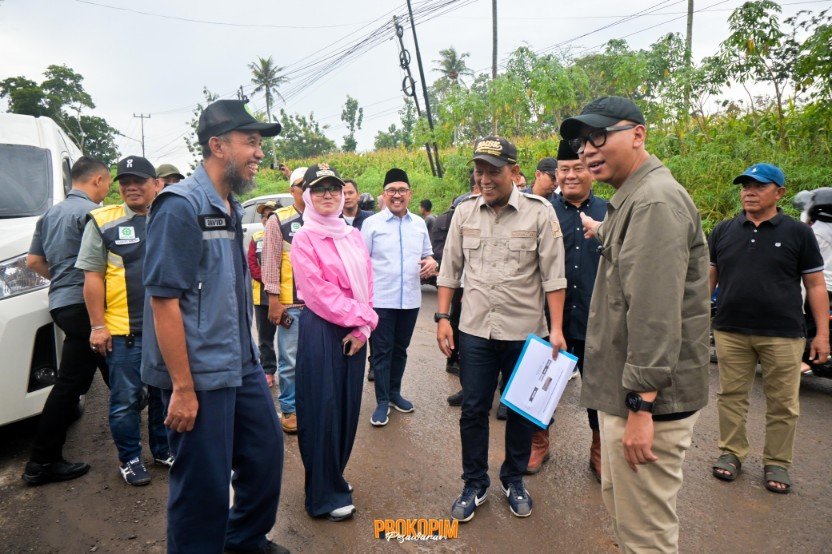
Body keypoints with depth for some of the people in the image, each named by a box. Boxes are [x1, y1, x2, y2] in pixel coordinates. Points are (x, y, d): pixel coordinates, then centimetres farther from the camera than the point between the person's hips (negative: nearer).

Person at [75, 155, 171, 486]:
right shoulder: (103, 222, -1)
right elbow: (92, 277, -3)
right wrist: (97, 326, -8)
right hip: (123, 330, -3)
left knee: (164, 393, 14)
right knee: (126, 399, 6)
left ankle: (163, 450, 30)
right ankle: (129, 459, 22)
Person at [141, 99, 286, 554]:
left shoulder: (232, 208, 10)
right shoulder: (180, 206, -15)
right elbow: (163, 299, -19)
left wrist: (248, 355, 16)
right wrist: (182, 389, -19)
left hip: (242, 364, 9)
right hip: (200, 375, -8)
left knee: (266, 452, 18)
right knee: (205, 482, 5)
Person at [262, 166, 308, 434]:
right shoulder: (279, 220, -1)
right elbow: (271, 262, -3)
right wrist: (274, 300, -7)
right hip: (290, 303, -3)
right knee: (289, 360, 4)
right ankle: (289, 410, 19)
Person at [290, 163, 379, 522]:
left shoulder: (353, 236, 11)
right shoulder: (304, 239, -7)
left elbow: (366, 284, 7)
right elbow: (319, 292, -14)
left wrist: (362, 328, -5)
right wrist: (361, 316, -12)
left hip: (355, 332, 6)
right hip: (321, 330, -6)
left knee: (348, 405, 12)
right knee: (323, 408, 1)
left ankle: (334, 476, 32)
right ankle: (325, 495, 16)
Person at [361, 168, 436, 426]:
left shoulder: (419, 223, 9)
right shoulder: (371, 223, -2)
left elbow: (427, 254, 19)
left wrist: (431, 262, -5)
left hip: (410, 299, 4)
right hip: (381, 299, -4)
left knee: (400, 349, 16)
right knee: (382, 351, 3)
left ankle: (394, 392, 32)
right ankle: (382, 401, 14)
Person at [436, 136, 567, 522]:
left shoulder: (539, 212, -7)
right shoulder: (464, 212, 2)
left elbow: (553, 275, -7)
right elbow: (450, 269, 6)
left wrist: (556, 328, -11)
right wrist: (442, 317, 2)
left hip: (524, 331, -2)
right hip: (474, 330, 2)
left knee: (522, 409, 13)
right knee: (473, 409, 9)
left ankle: (514, 480, 34)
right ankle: (474, 484, 27)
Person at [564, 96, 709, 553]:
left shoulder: (655, 201, -19)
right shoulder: (632, 199, 14)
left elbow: (656, 314, -25)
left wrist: (641, 404, -24)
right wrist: (604, 233, 38)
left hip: (647, 398, -10)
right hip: (624, 392, 10)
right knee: (618, 502, 24)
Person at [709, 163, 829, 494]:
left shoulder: (798, 233, 3)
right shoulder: (724, 231, 9)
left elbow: (815, 285, 4)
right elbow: (708, 277, 13)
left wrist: (822, 333, -1)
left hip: (783, 335, -1)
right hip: (730, 331, 2)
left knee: (783, 403, 6)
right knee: (731, 395, 8)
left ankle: (777, 463, 20)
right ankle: (731, 453, 22)